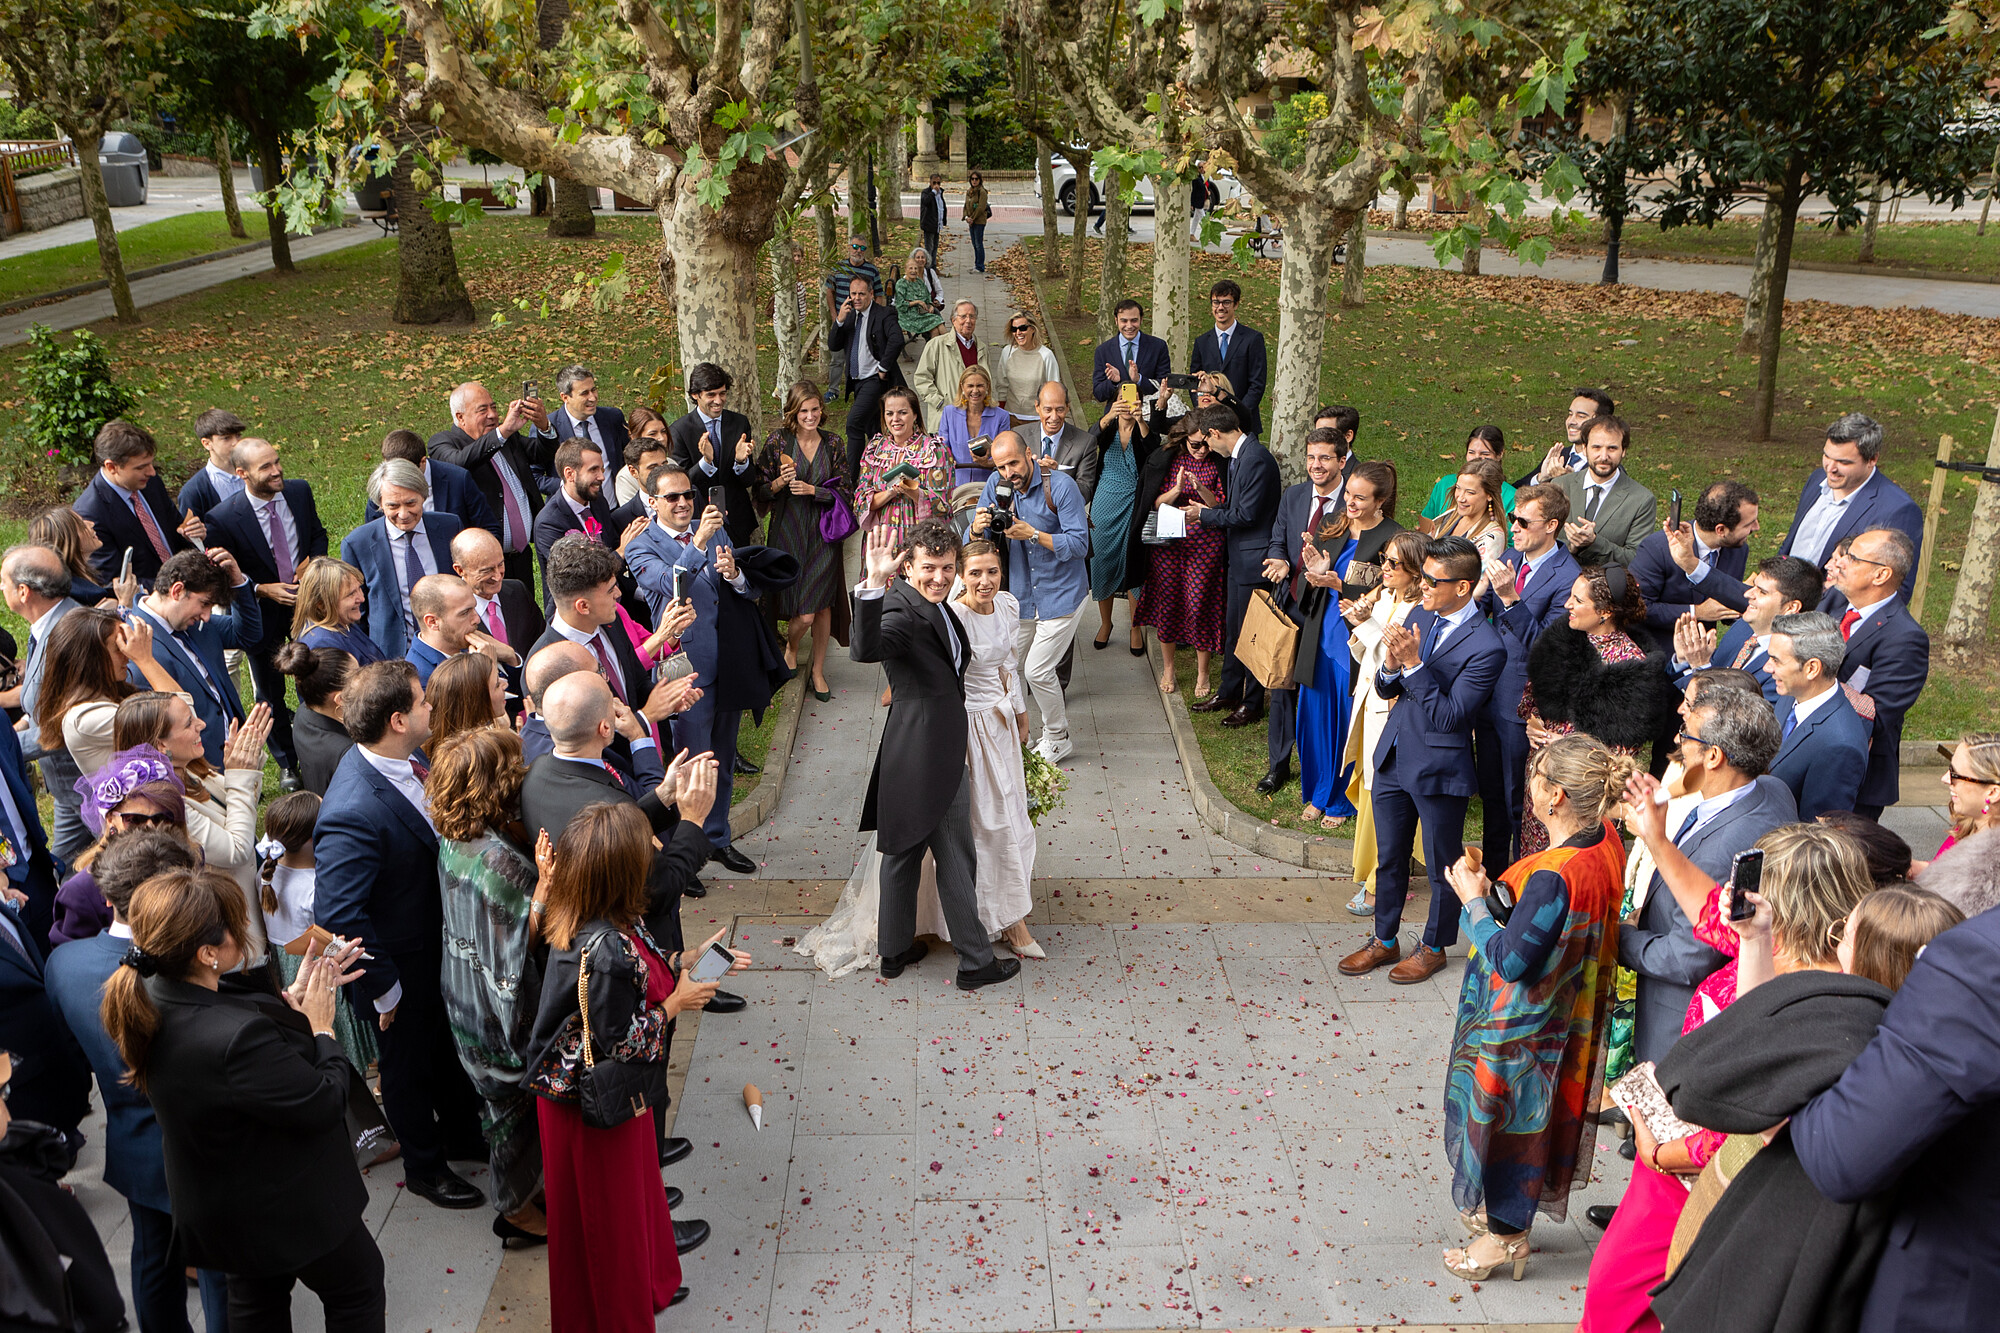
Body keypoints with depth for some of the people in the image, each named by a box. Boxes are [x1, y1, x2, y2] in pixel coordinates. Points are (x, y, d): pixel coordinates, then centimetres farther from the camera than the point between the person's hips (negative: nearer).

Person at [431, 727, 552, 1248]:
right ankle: (517, 1209, 33)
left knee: (499, 1100, 27)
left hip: (465, 1003, 9)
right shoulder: (502, 859, -33)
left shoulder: (450, 839, -6)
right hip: (504, 1012, -9)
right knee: (518, 1103, 13)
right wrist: (543, 887, -38)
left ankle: (514, 1188, 48)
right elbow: (518, 946, -28)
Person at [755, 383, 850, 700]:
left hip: (823, 533, 2)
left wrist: (812, 490, -12)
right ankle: (791, 648, 29)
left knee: (822, 606, 2)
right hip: (788, 531, -2)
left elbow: (843, 492, 3)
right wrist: (779, 483, -19)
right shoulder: (778, 441, -2)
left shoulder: (832, 444, 4)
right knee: (804, 613, -6)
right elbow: (761, 492, 0)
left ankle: (818, 671, 21)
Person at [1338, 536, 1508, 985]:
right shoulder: (1419, 617, 3)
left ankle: (1433, 947, 33)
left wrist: (1413, 665, -28)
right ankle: (1384, 940, 37)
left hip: (1439, 769, -7)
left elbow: (1450, 716, -23)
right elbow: (1386, 690, 6)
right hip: (1393, 759, 7)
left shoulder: (1486, 647, -19)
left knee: (1442, 866, 13)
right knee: (1388, 858, 19)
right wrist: (1390, 667, -17)